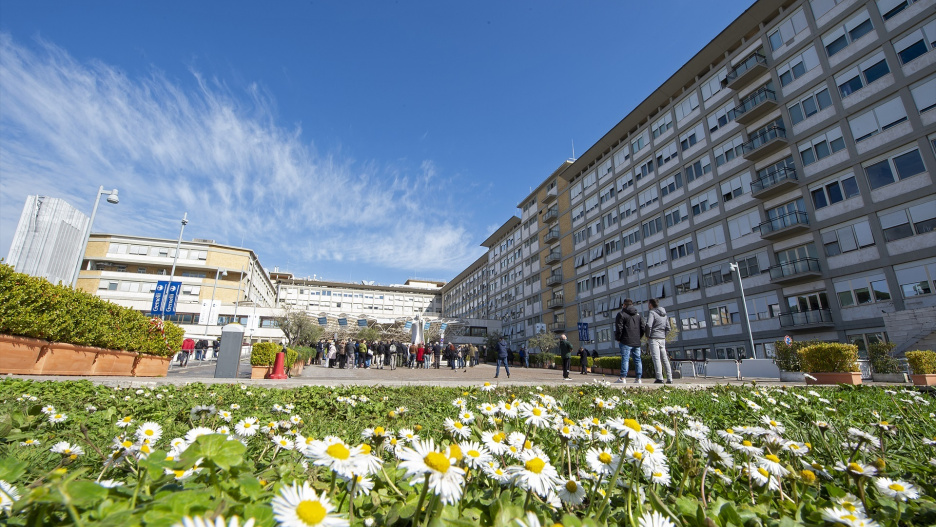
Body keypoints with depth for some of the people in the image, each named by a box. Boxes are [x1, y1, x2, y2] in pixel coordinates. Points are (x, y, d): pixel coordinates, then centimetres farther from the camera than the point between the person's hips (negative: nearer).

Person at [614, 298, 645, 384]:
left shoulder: (621, 314, -3)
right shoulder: (638, 315, 16)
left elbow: (619, 328, -9)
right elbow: (643, 328, 13)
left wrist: (618, 339, 1)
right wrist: (638, 337, 17)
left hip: (626, 341, -5)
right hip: (637, 342, 6)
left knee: (625, 359, -7)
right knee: (637, 359, 8)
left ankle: (623, 377, -9)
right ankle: (638, 378, 8)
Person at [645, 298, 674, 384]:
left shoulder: (652, 312, -7)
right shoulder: (664, 314, 17)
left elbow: (648, 325, -19)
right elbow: (668, 328, 16)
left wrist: (648, 335, -7)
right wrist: (663, 336, 15)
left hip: (654, 338, -7)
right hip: (662, 339, 7)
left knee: (656, 358, -10)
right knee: (664, 359, 9)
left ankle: (659, 378, -17)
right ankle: (669, 379, 9)